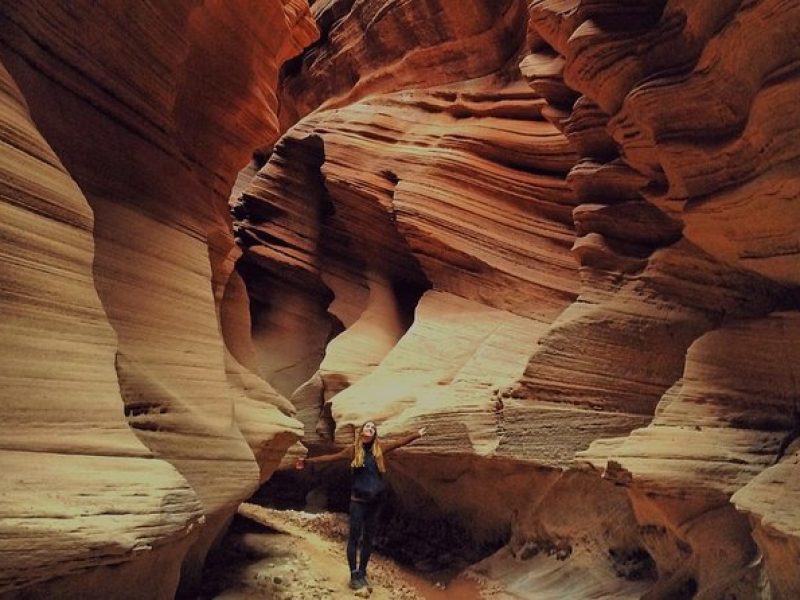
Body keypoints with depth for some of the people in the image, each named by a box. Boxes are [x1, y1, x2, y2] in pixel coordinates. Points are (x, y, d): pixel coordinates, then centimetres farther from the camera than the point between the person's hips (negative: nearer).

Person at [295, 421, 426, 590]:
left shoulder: (379, 448, 4)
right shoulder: (354, 449, -3)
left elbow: (400, 442, 10)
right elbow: (331, 457, -2)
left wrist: (417, 434, 12)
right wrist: (309, 461, -5)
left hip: (374, 502, 3)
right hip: (358, 501, -3)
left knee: (368, 539, 12)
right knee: (354, 538, 1)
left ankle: (362, 572, 25)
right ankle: (354, 575, 11)